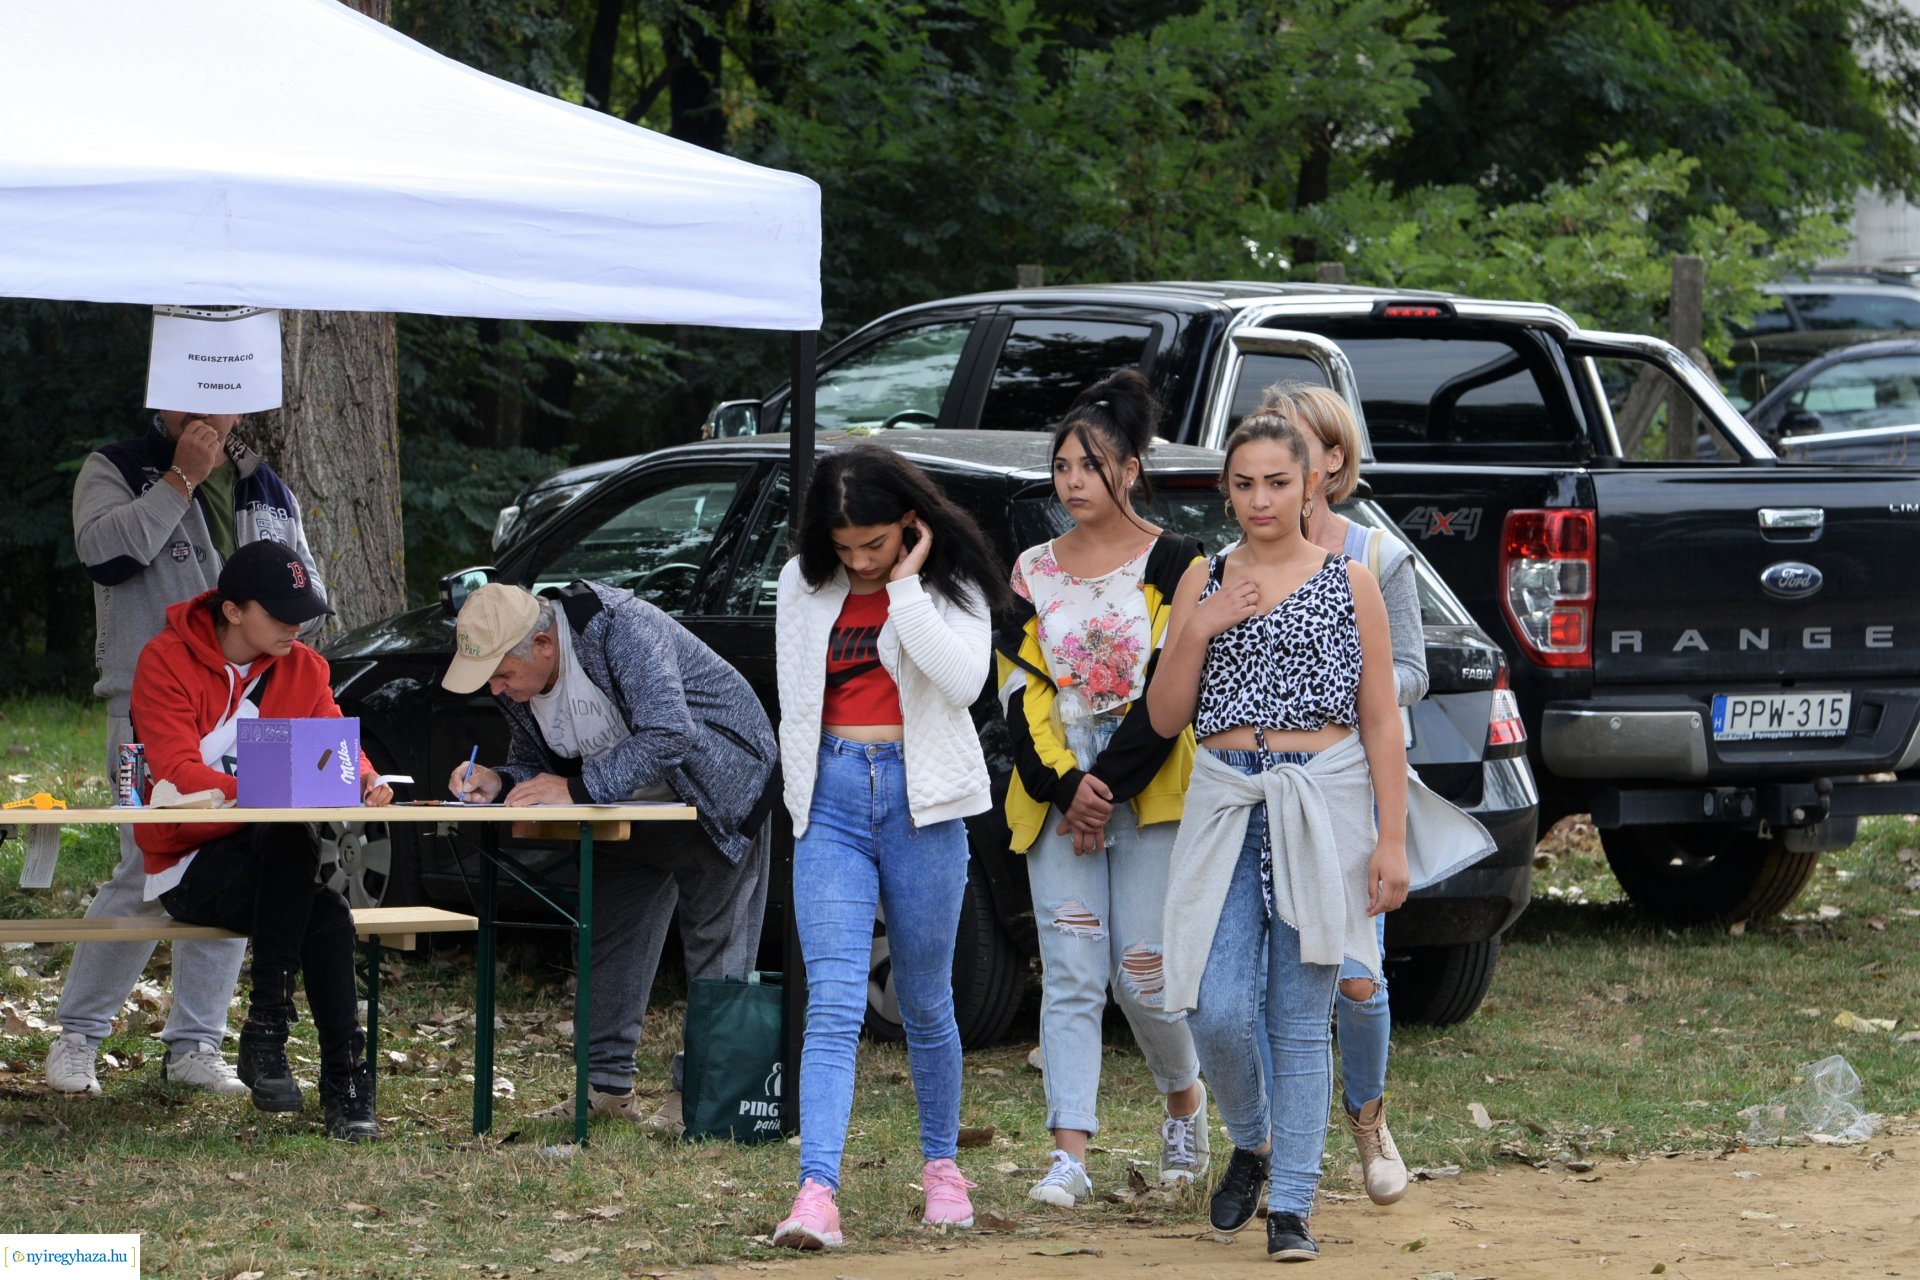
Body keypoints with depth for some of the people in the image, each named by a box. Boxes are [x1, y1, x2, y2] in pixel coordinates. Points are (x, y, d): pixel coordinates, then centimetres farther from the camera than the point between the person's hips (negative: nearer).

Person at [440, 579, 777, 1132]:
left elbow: (669, 734, -40)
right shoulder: (514, 679, -10)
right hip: (632, 808, 8)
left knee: (716, 948, -5)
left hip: (716, 791, -8)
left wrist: (579, 788, -40)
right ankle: (606, 1084, 13)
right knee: (610, 940, 7)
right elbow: (533, 762, 3)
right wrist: (498, 781, -20)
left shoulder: (621, 626, -34)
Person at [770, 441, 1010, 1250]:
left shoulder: (949, 584, -2)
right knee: (833, 1003, -12)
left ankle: (941, 1163, 31)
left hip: (921, 801, -1)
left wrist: (905, 587, -17)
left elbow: (964, 680, -21)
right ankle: (816, 1194, -23)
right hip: (832, 798, 1)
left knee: (925, 1002, 11)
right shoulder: (803, 585, 7)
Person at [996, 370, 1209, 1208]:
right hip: (1055, 794, 3)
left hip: (1150, 792, -3)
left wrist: (1107, 787, -12)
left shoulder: (1173, 564, -2)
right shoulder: (1033, 572, 11)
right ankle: (1070, 1157, -10)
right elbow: (1021, 691, 5)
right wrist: (1065, 786, -8)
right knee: (1070, 972, -5)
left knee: (1142, 973, -4)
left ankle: (1185, 1105, 25)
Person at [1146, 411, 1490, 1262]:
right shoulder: (1203, 582, 9)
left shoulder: (1350, 585, 3)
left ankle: (1291, 1205, 5)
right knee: (1219, 1010, -8)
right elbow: (1166, 716, 7)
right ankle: (1250, 1143, 21)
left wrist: (1392, 840, -4)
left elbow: (1380, 721, 3)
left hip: (1322, 807, -2)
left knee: (1301, 1017, -1)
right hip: (1225, 804, 2)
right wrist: (1198, 631, -9)